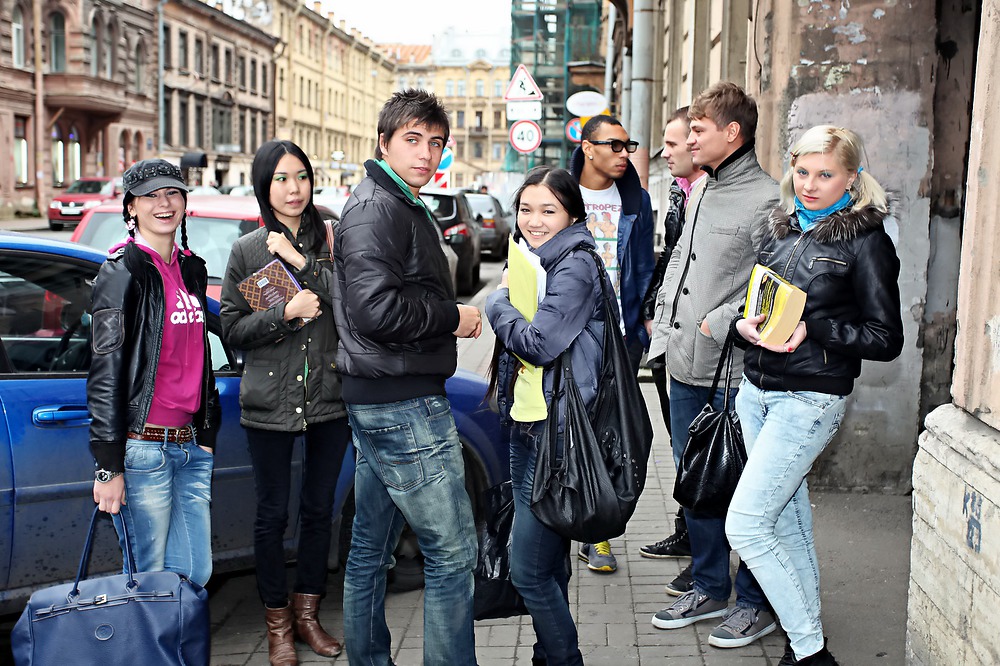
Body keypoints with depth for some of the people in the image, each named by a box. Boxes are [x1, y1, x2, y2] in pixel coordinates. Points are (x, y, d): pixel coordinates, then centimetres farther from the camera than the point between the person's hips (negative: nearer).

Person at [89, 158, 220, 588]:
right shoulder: (121, 273, -6)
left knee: (196, 573, 8)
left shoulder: (192, 269, 15)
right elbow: (105, 373, -10)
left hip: (192, 447, 7)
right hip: (143, 447, -7)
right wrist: (109, 466, -14)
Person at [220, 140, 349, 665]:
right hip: (270, 401, -1)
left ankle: (307, 613, 29)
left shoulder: (330, 240, 3)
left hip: (330, 399, 1)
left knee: (319, 510, 12)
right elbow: (232, 330, -2)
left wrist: (302, 261, -16)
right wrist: (286, 313, -15)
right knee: (272, 514, 8)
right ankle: (278, 624, 24)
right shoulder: (247, 251, 1)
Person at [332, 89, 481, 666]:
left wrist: (452, 314, 7)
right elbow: (375, 309, -25)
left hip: (377, 402, 11)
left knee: (372, 547, 17)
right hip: (405, 405, -11)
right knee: (453, 551, -5)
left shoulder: (406, 207, 20)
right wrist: (453, 316, -13)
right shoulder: (377, 209, -13)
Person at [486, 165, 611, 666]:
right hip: (525, 424, 9)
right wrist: (507, 299, 3)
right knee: (546, 562, 19)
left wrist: (498, 303, -6)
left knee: (529, 570, -5)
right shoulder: (536, 262, 15)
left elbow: (539, 344, -21)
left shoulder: (575, 267, -13)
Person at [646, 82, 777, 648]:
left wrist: (718, 324, -18)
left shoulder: (767, 199, -13)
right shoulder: (702, 192, 14)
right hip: (686, 367, 9)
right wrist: (665, 319, 16)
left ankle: (756, 601, 19)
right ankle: (709, 588, 31)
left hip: (735, 372, -8)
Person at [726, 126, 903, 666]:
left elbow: (885, 338, -9)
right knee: (789, 523, 14)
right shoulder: (781, 227, 10)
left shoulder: (866, 241, -8)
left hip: (809, 401, -6)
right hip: (756, 391, 7)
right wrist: (743, 324, -5)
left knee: (745, 526, -10)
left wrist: (813, 329, -20)